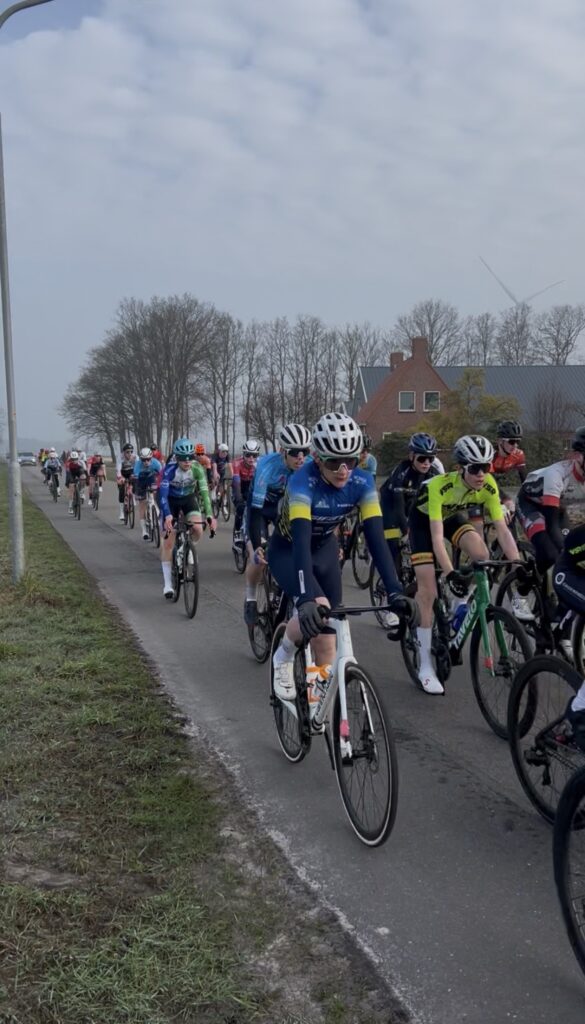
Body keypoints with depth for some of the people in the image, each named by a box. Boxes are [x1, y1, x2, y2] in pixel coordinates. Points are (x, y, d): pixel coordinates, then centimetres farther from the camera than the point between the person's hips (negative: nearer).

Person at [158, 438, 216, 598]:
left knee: (198, 529, -24)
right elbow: (163, 493, -38)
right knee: (168, 541, -6)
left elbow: (204, 491, -30)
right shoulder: (169, 469, -31)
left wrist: (209, 515, -42)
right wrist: (167, 516, -52)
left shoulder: (197, 469, -25)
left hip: (189, 498, 2)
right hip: (171, 499, -2)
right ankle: (167, 583, 3)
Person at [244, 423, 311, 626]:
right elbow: (255, 509, -38)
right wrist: (257, 547, -46)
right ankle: (251, 599, 6)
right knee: (259, 557, -19)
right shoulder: (267, 466, -36)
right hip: (260, 507, -3)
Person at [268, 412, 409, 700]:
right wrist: (306, 598, -59)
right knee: (317, 609, -30)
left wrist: (395, 591, -39)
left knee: (326, 638, -3)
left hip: (325, 549, 4)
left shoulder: (362, 481, -24)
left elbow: (375, 536, -28)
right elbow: (301, 541, -46)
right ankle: (284, 657, 0)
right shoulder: (303, 481, -35)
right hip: (287, 550, -4)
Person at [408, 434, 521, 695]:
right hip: (423, 520, -4)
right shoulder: (440, 486, -38)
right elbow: (436, 536, -41)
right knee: (428, 592, -11)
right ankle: (426, 667, -2)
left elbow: (502, 530, -25)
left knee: (481, 555, -27)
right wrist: (450, 573, -51)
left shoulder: (488, 485, -26)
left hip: (453, 516, 4)